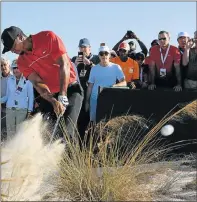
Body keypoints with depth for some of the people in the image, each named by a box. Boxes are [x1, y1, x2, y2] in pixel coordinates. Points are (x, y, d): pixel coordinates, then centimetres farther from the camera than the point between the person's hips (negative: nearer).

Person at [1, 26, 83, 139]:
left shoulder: (48, 37, -11)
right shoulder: (22, 62, 2)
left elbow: (64, 65, -17)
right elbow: (37, 83, -9)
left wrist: (62, 96, -24)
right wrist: (54, 102, -27)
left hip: (70, 89, -5)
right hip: (50, 96, 5)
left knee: (66, 132, -22)